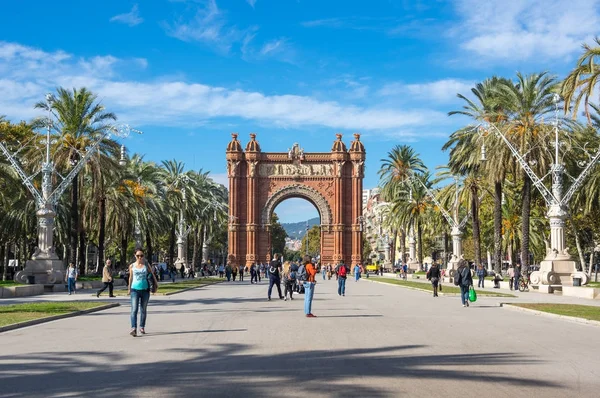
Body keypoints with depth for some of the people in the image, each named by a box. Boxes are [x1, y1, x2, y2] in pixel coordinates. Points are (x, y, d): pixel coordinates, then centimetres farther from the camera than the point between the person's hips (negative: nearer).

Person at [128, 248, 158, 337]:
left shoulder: (146, 265, 4)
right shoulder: (132, 266, 4)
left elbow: (152, 274, 14)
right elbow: (131, 278, 15)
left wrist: (156, 283, 10)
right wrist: (129, 288, 21)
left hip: (145, 290, 1)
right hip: (135, 290, -1)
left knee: (143, 310, 10)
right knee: (134, 309, -13)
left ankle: (142, 327, 23)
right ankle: (133, 328, -22)